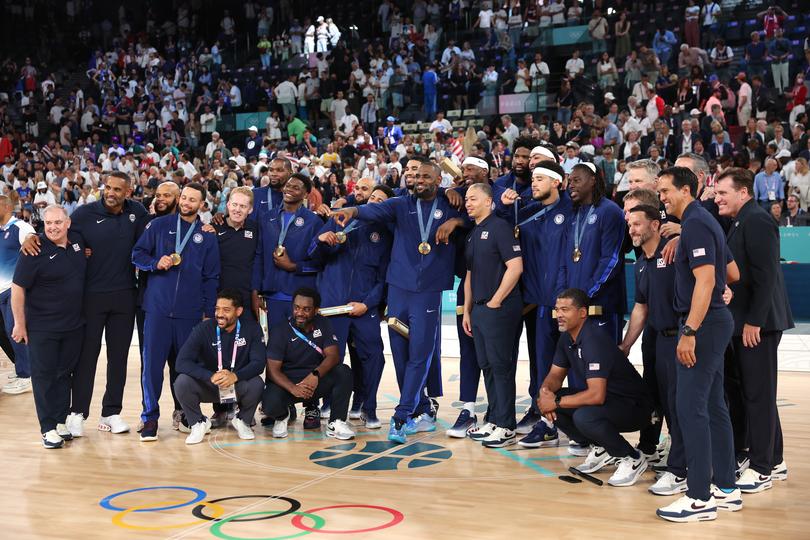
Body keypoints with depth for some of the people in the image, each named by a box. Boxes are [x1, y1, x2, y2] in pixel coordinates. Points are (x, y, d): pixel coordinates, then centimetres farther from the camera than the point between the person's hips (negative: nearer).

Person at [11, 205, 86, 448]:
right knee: (44, 376, 2)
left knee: (64, 373, 12)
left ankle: (61, 422, 22)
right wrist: (19, 323, -12)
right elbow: (18, 288, -12)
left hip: (73, 325, 5)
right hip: (42, 327, -5)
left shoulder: (78, 242, 2)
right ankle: (48, 429, 8)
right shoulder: (35, 251, -14)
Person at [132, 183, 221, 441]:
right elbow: (138, 254, 8)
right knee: (153, 363, -4)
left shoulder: (207, 237, 10)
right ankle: (150, 417, 5)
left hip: (190, 313, 1)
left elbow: (211, 278, 10)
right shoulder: (159, 225, 6)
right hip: (158, 308, -1)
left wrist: (209, 313, 6)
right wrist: (156, 263, -13)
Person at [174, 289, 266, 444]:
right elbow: (182, 362, -24)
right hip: (207, 386, 0)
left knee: (257, 384, -31)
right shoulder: (203, 329, -14)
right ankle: (199, 423, -1)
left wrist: (235, 376, -38)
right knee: (182, 382, -29)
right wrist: (211, 376, -39)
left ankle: (242, 420, 2)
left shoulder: (252, 329, -11)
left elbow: (258, 363, -18)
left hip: (238, 386, 0)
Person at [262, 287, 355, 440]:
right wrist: (293, 389, -36)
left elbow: (333, 356, -11)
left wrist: (316, 375, -32)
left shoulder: (322, 324, -1)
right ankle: (282, 417, 6)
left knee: (343, 372, -24)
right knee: (271, 405, -34)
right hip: (286, 382, -2)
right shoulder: (280, 331, -10)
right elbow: (273, 370, -16)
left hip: (315, 382, 2)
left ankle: (336, 423, -13)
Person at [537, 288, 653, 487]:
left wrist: (557, 402, -25)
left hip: (633, 405, -9)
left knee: (584, 417, -35)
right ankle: (601, 449, 8)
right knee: (547, 402, -6)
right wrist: (545, 391, -13)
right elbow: (555, 375, 10)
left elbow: (596, 395, -34)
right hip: (607, 401, 9)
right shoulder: (567, 337, 2)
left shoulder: (594, 340, -27)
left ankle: (632, 459, -10)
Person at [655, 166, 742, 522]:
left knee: (690, 407, -9)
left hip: (704, 323, -11)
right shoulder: (704, 222, 17)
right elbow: (732, 273, 22)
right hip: (714, 320, 11)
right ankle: (726, 489, 19)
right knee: (712, 406, 13)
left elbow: (705, 280, -23)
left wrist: (690, 331, -25)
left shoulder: (695, 224, -14)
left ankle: (700, 498, -6)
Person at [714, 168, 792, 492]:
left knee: (758, 394, -3)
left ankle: (762, 468, 5)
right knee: (740, 390, 13)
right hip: (744, 322, 10)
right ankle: (772, 460, 23)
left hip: (758, 324, -10)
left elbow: (765, 275, -20)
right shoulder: (740, 223, 16)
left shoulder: (757, 221, -13)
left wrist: (753, 321, -20)